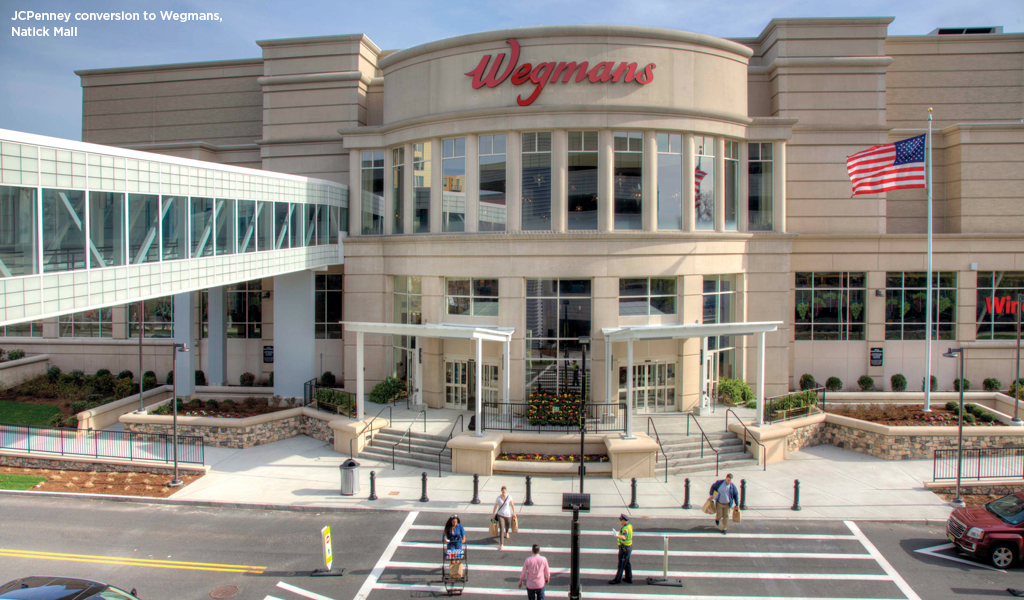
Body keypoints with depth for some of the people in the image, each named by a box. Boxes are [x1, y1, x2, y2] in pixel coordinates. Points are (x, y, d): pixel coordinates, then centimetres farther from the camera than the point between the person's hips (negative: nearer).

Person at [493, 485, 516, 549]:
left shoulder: (509, 497, -13)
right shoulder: (498, 498, -14)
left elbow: (512, 505, 0)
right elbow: (495, 507, -4)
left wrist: (514, 513, 6)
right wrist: (493, 515, 2)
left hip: (507, 514, 2)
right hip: (500, 514, -2)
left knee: (507, 525, 25)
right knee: (501, 529, -11)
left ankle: (506, 532, 63)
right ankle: (501, 544, -6)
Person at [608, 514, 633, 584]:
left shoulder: (625, 529, -30)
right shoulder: (629, 526, 0)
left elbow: (624, 537, -52)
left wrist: (617, 535, -69)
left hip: (624, 549, -10)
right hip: (629, 547, 10)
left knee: (621, 565, 4)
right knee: (627, 563, 21)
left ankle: (617, 579, 17)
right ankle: (628, 578, 32)